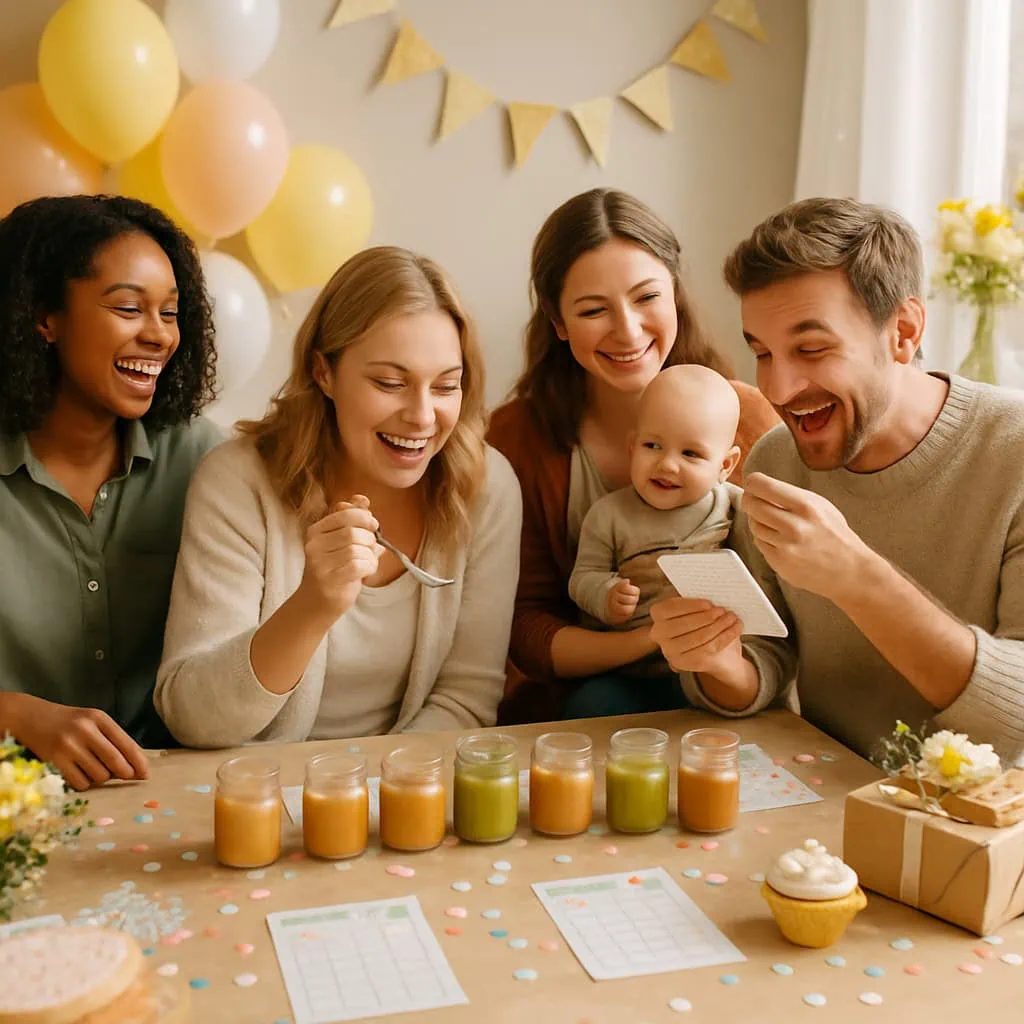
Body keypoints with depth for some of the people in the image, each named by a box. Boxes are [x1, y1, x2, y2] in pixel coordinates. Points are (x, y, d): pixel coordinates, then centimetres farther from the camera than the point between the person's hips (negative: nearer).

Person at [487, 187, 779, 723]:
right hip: (571, 700, 1)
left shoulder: (748, 419, -6)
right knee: (595, 704, -31)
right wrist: (647, 638, -27)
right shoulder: (516, 437, -6)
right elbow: (526, 629, -7)